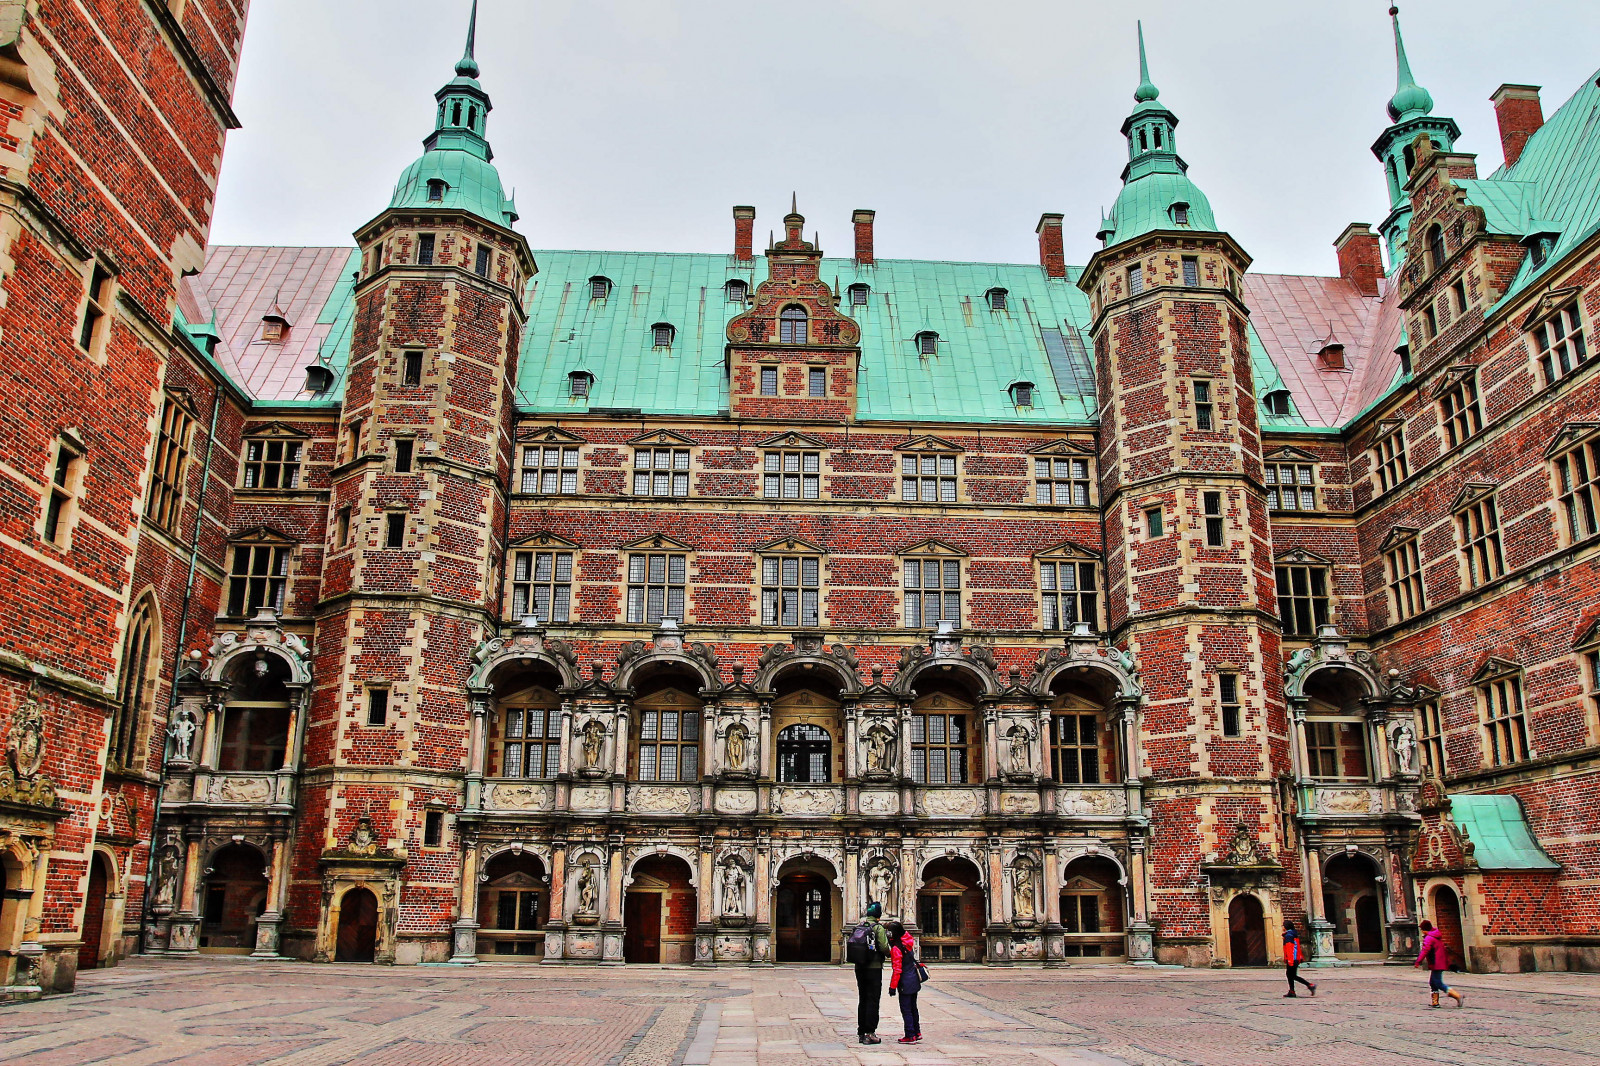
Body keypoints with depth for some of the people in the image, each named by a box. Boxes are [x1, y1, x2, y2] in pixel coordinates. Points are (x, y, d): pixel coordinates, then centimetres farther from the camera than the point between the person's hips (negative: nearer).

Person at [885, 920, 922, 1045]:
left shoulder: (896, 949, -19)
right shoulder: (907, 941, 2)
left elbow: (897, 970, -20)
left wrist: (892, 986, -16)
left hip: (905, 983, -8)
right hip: (914, 980, 8)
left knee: (906, 1010, 0)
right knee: (913, 1008, 18)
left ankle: (910, 1036, 2)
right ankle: (917, 1033, 25)